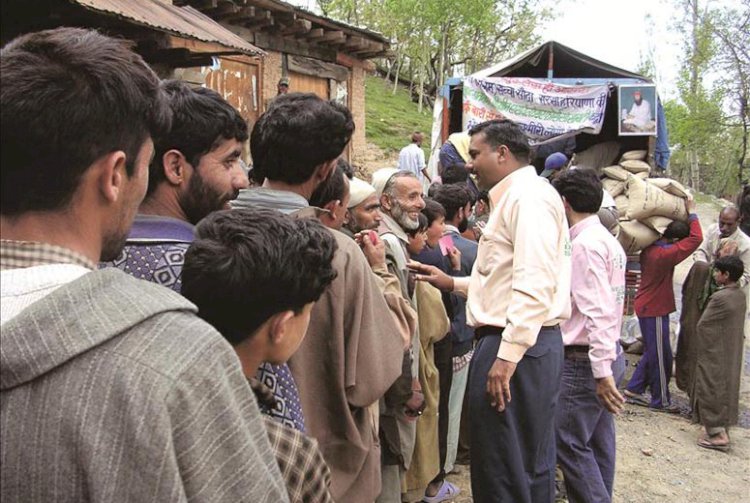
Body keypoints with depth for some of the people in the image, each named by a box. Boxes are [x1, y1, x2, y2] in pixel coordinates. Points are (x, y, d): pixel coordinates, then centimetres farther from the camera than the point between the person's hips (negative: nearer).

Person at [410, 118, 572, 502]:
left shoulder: (528, 195, -12)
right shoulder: (514, 198, 21)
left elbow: (534, 283, -23)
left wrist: (508, 354, -26)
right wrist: (454, 283, 20)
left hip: (517, 345, -11)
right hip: (524, 344, 11)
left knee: (503, 470, -2)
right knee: (530, 464, 18)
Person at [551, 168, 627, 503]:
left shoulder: (584, 244, -17)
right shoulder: (608, 239, 13)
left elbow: (598, 311, -24)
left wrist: (601, 372, -25)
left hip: (585, 361, -10)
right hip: (608, 354, 10)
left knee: (569, 443, -3)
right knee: (598, 442, 16)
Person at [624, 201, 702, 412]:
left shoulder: (649, 250, 1)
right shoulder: (664, 255, -25)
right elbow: (696, 238, -25)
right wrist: (692, 214, -12)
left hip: (647, 308, 9)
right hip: (654, 311, -9)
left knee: (652, 353, 20)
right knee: (661, 356, 3)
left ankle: (634, 390, 26)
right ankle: (661, 401, 15)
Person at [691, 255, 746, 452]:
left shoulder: (720, 297, -23)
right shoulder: (740, 295, 3)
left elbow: (702, 325, -16)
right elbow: (737, 326, 12)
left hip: (715, 356, -8)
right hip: (732, 354, 8)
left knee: (711, 390, -1)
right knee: (726, 388, 16)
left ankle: (717, 434, 0)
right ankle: (722, 427, 26)